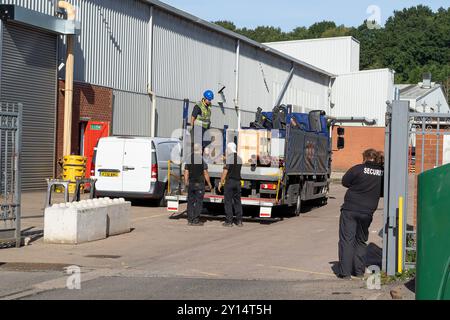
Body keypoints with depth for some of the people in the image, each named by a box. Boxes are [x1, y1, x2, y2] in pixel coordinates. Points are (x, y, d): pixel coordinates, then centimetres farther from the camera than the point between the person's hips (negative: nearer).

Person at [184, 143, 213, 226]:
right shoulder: (202, 159, -9)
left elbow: (186, 172, 8)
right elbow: (205, 173, -10)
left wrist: (186, 182, 20)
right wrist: (209, 183, 0)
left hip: (191, 184, 5)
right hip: (199, 184, -5)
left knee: (191, 201, 9)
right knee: (198, 202, -1)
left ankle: (190, 220, 10)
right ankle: (196, 220, -3)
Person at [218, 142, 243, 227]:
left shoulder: (229, 158, -10)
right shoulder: (239, 159, 10)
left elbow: (225, 172, -13)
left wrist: (221, 183, -7)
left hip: (229, 181, -6)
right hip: (237, 182, 6)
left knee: (228, 201, -1)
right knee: (237, 201, 9)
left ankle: (229, 221, -3)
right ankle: (239, 221, 7)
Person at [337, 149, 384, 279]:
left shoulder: (358, 169, -9)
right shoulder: (383, 173, 0)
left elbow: (344, 181, 3)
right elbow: (383, 192, 10)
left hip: (350, 209, -3)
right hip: (367, 212, 3)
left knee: (347, 239, 1)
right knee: (361, 241, 18)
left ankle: (345, 272, -2)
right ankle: (359, 271, 18)